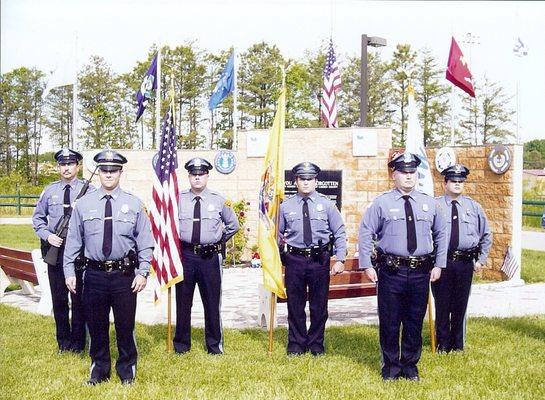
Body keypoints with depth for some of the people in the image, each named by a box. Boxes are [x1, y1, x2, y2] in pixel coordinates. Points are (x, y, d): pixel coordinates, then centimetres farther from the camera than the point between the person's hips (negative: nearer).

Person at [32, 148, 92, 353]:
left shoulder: (89, 190, -3)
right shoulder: (50, 190, 7)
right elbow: (38, 217, 12)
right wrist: (47, 235, -3)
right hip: (55, 248, 3)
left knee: (79, 296, 5)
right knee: (58, 296, 10)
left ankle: (78, 340, 17)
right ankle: (63, 340, 23)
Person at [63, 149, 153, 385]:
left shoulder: (133, 204, 1)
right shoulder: (83, 204, 3)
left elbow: (145, 241, 2)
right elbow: (73, 241, 6)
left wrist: (143, 272, -5)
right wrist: (69, 272, 2)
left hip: (124, 275, -1)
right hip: (94, 274, 1)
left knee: (125, 325, 7)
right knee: (96, 325, 11)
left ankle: (127, 371, 25)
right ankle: (99, 370, 29)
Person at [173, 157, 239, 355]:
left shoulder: (219, 200, 1)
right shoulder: (178, 199, 0)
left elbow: (233, 225, 14)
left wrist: (219, 240, 9)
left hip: (210, 256, 0)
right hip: (185, 255, 0)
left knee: (212, 302, 7)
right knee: (183, 301, 9)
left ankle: (214, 344, 20)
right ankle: (181, 344, 23)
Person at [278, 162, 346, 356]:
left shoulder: (326, 204, 1)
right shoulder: (286, 206, 3)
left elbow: (340, 233, 3)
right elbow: (278, 234, 12)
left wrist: (340, 259, -5)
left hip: (319, 259, 0)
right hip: (294, 259, 1)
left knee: (319, 305, 8)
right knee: (295, 305, 9)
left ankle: (316, 344, 25)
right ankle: (296, 344, 25)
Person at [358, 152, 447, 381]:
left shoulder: (430, 204, 9)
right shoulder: (382, 203, -1)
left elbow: (441, 234, 18)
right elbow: (365, 234, 0)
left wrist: (439, 265, 12)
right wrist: (367, 266, -4)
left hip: (421, 272, 3)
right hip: (391, 272, -3)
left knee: (415, 322, 11)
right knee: (389, 321, 4)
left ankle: (410, 365, 26)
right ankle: (391, 366, 21)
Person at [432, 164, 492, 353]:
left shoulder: (474, 207, 7)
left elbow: (486, 235, 15)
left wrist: (481, 260, 9)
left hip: (465, 262, 2)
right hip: (441, 261, -2)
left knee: (460, 304, 9)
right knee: (442, 303, 5)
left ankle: (458, 344, 23)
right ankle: (443, 344, 18)